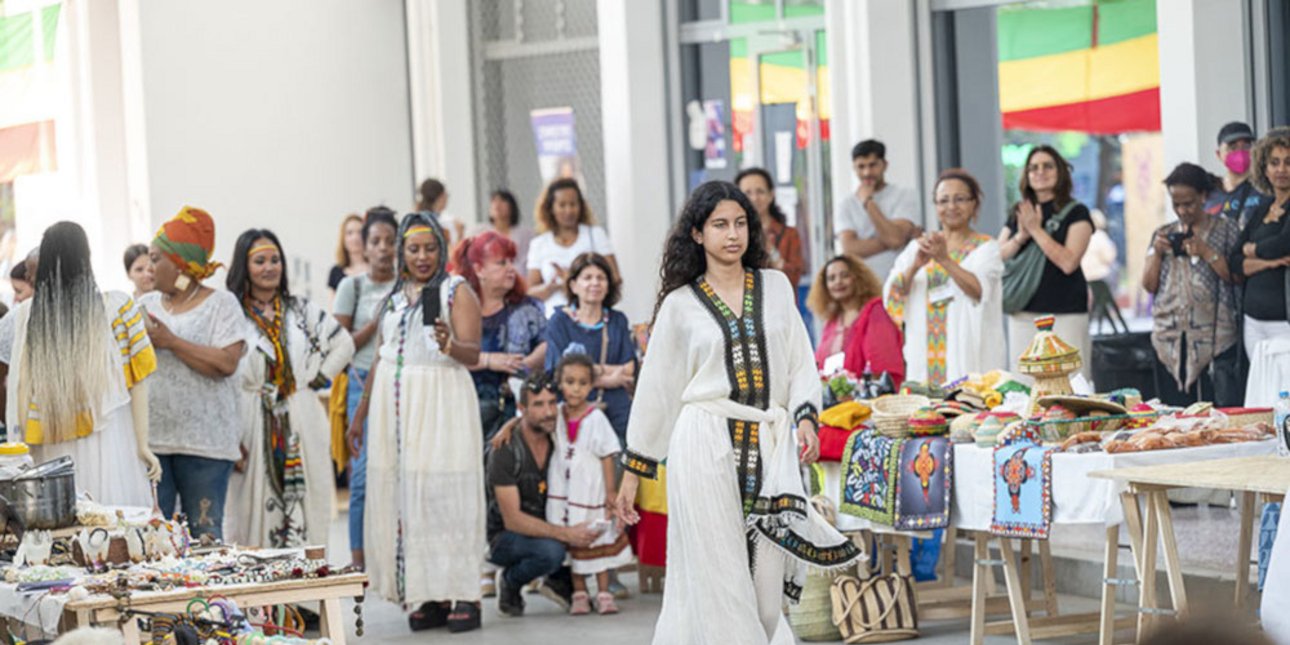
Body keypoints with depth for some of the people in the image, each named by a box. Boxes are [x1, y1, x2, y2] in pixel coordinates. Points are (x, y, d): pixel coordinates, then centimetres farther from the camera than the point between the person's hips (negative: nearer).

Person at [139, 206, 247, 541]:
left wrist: (170, 341, -11)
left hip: (203, 441, -4)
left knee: (205, 535, -1)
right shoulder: (145, 305, 15)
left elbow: (226, 364, -13)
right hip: (149, 439, 4)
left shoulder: (221, 304, 0)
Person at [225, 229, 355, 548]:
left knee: (305, 516, 2)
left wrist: (316, 379, 5)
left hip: (301, 429, 3)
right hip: (252, 424, -3)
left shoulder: (301, 311, 12)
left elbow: (343, 344, 18)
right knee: (255, 512, -2)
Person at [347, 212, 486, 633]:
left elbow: (473, 353, -10)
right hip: (394, 406, 6)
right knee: (401, 498, 2)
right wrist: (360, 415, 22)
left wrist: (450, 346, -32)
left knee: (444, 495, -8)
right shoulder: (394, 298, 17)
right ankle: (429, 597, 6)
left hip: (440, 405, -6)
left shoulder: (456, 291, 0)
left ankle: (462, 595, -5)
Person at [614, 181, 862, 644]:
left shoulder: (775, 287, 13)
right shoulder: (680, 304, 5)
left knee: (765, 587, 0)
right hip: (707, 446, -3)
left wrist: (805, 418, -7)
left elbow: (800, 362, 12)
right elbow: (656, 390, 9)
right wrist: (632, 471, 9)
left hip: (770, 448, 3)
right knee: (718, 577, -6)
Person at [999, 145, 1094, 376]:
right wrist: (1020, 237, -8)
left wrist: (1036, 230, -11)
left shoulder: (1076, 213, 1)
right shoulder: (1017, 215, 15)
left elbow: (1068, 262, -12)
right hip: (1023, 316, 5)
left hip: (1065, 315, -5)